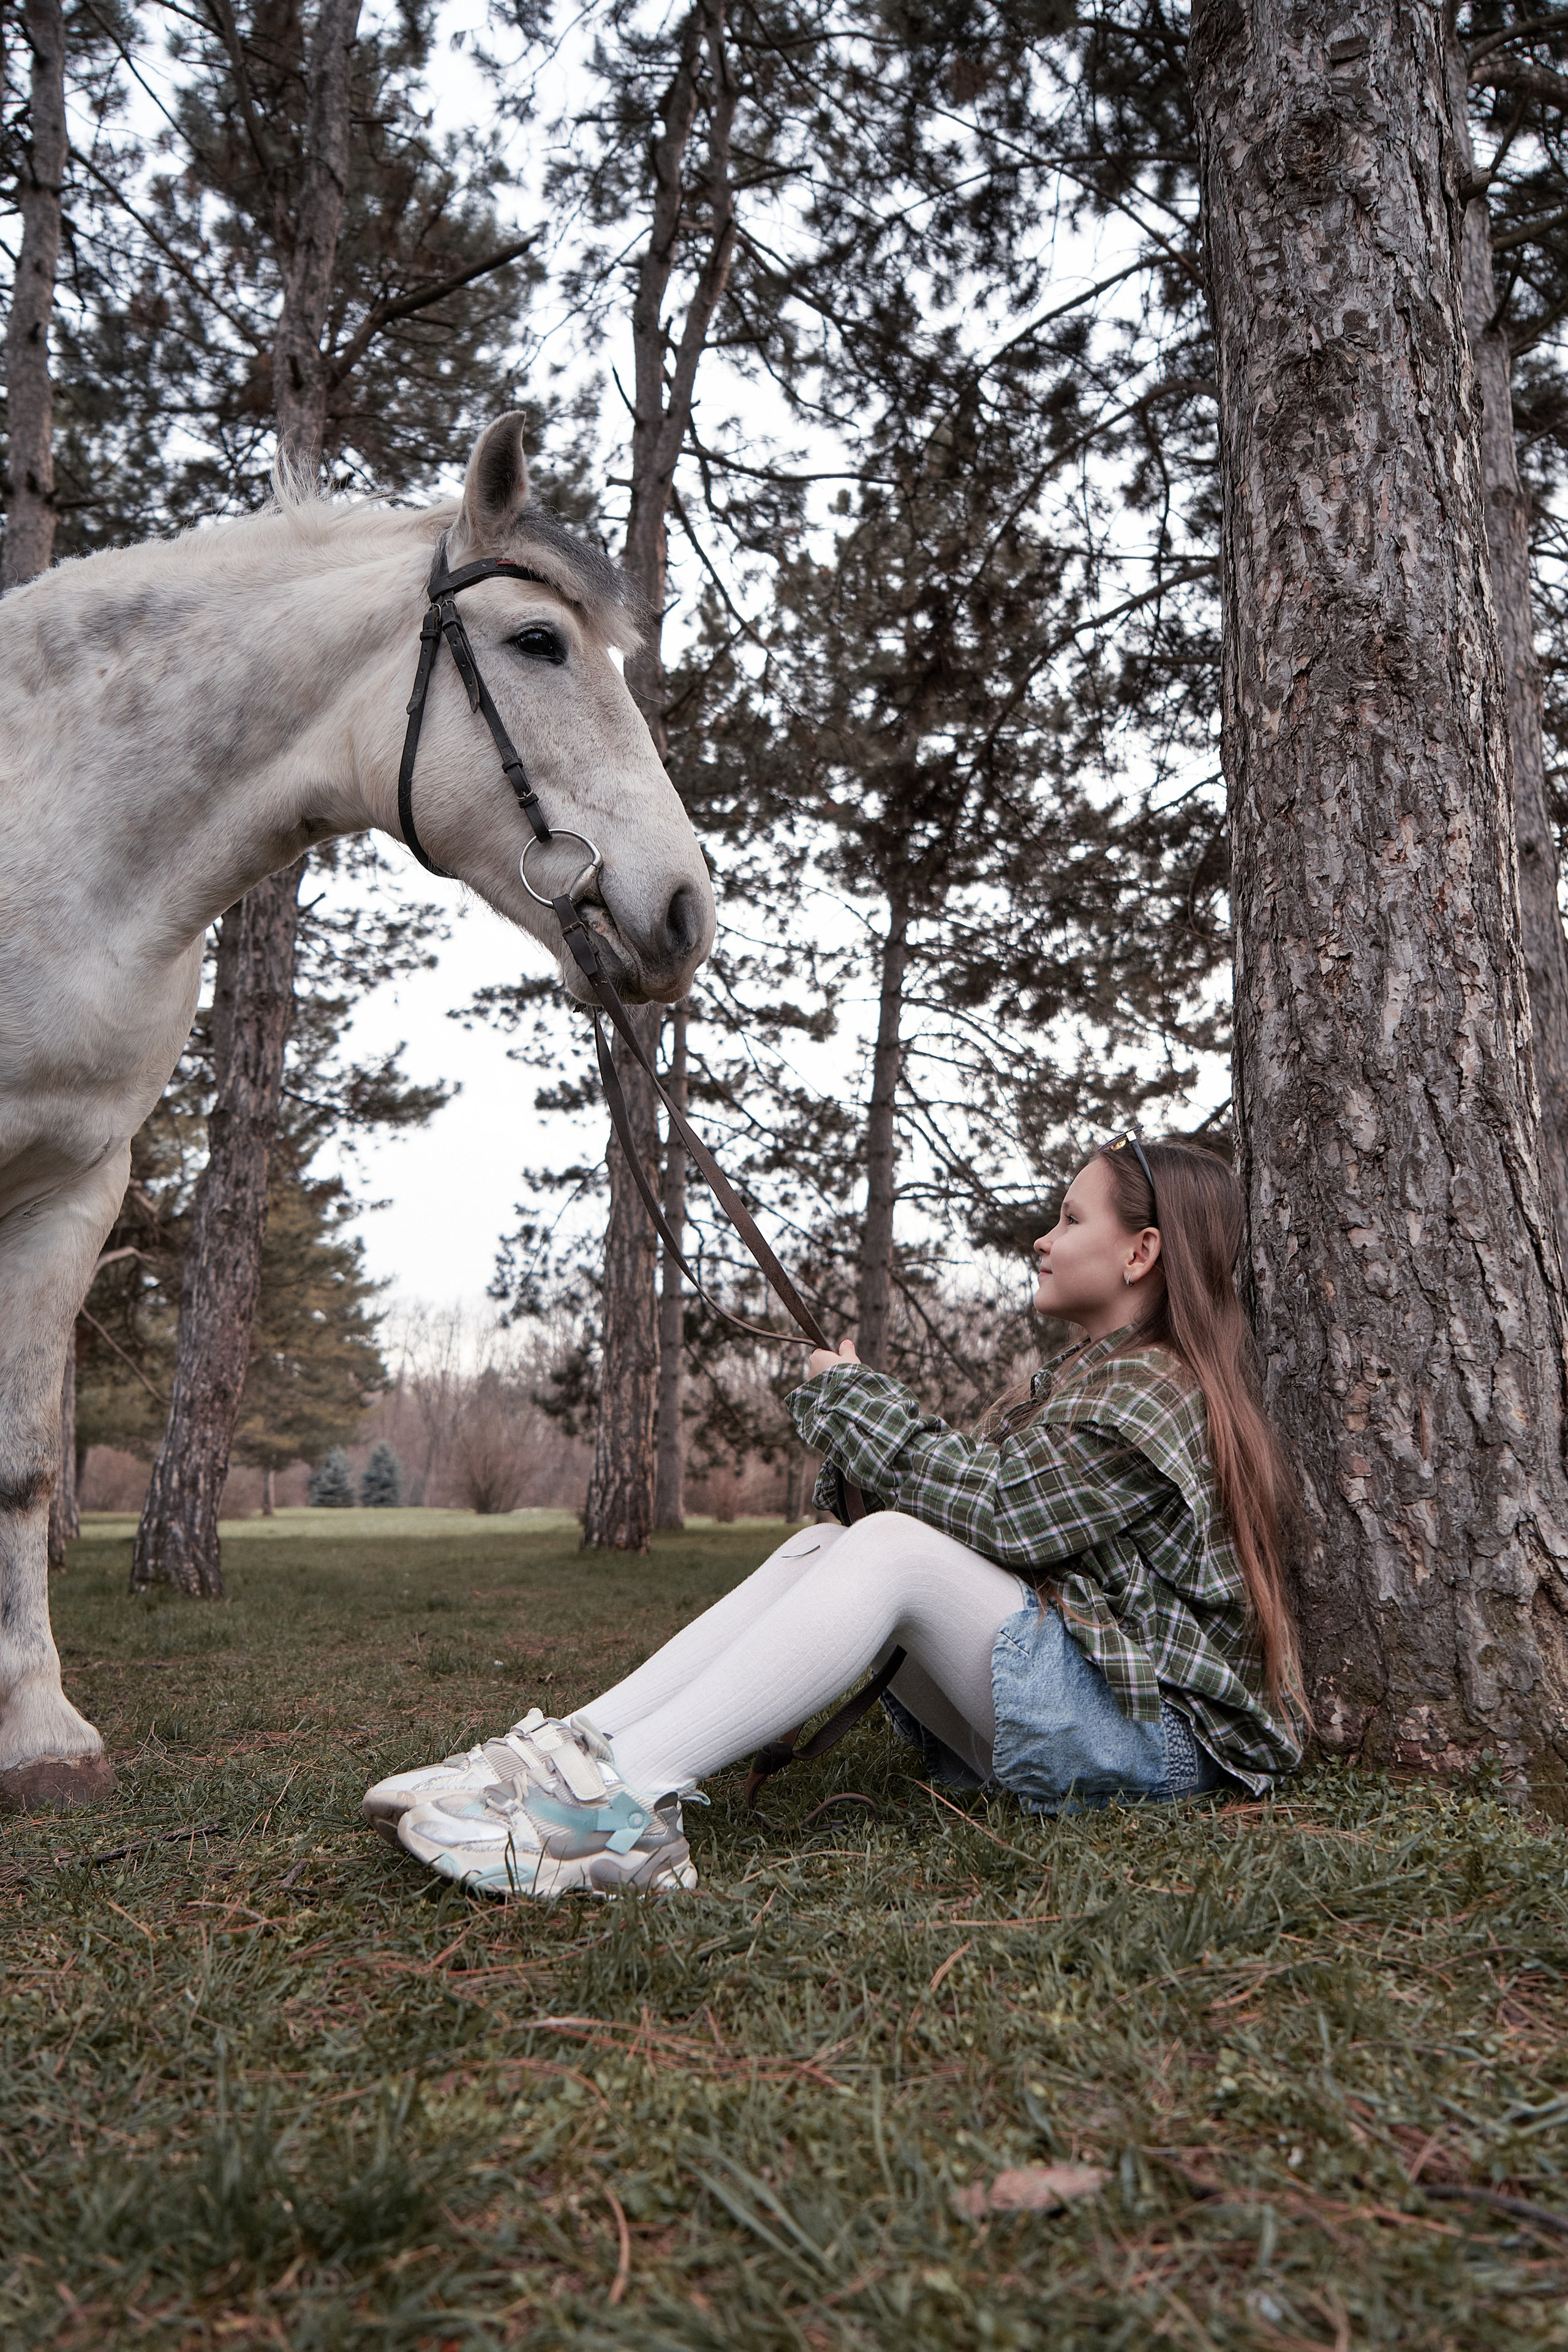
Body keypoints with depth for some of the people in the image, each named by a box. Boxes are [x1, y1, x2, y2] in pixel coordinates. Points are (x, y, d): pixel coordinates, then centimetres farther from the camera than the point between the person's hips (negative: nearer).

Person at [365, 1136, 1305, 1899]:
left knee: (892, 1549, -29)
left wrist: (853, 1396, -10)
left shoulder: (1154, 1389, -10)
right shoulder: (1085, 1378, 22)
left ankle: (621, 1800, -39)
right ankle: (573, 1748, -23)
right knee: (819, 1548, -9)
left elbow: (989, 1507, -21)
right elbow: (989, 1505, 12)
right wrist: (860, 1404, -2)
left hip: (1152, 1727, -9)